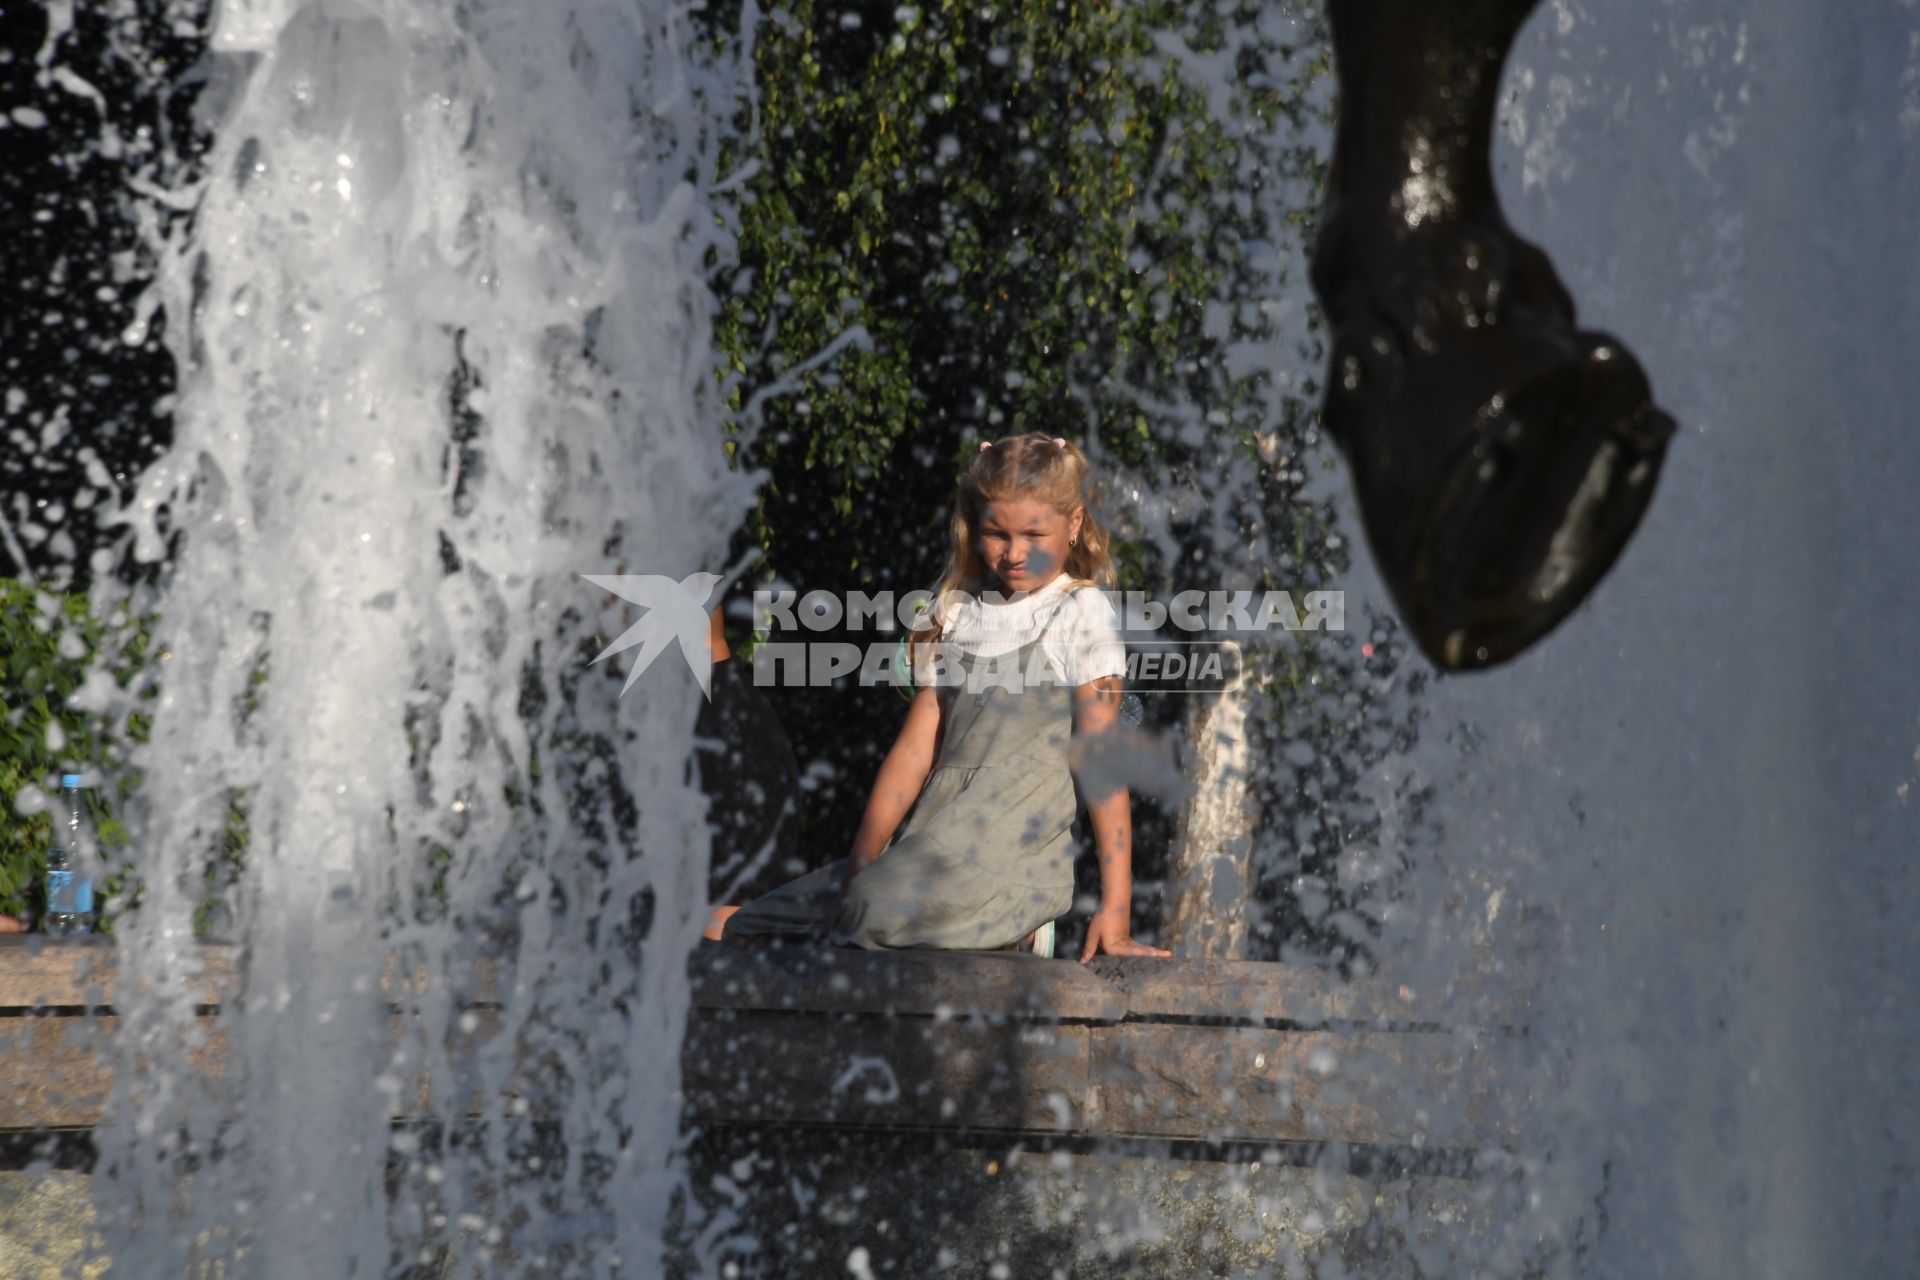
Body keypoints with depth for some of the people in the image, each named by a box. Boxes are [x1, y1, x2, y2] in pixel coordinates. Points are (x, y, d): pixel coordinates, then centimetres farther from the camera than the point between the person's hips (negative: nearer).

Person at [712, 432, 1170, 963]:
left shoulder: (1080, 615, 0)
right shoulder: (955, 613, 17)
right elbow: (915, 749, 13)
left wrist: (1116, 904, -13)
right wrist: (862, 863, 2)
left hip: (1015, 861, -5)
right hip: (935, 849, 5)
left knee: (888, 909, -33)